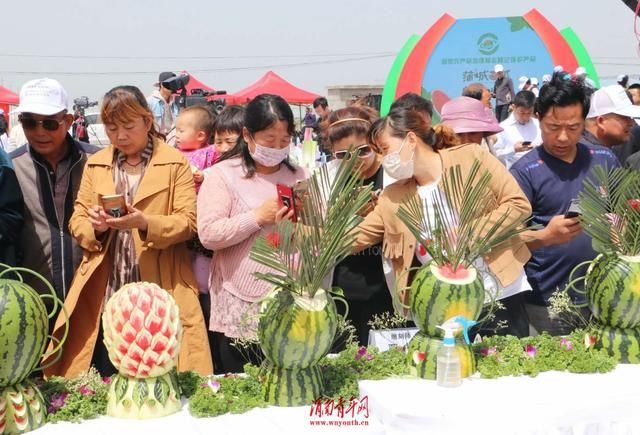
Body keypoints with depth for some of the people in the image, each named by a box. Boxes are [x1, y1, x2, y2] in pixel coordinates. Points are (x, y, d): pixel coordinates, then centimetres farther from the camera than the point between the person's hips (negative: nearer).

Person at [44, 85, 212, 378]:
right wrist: (95, 226, -12)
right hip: (105, 296, 3)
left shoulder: (175, 163, 2)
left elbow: (188, 221, -5)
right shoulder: (94, 164, 14)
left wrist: (145, 223, -21)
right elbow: (77, 220, 11)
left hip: (159, 294, -3)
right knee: (106, 383, 7)